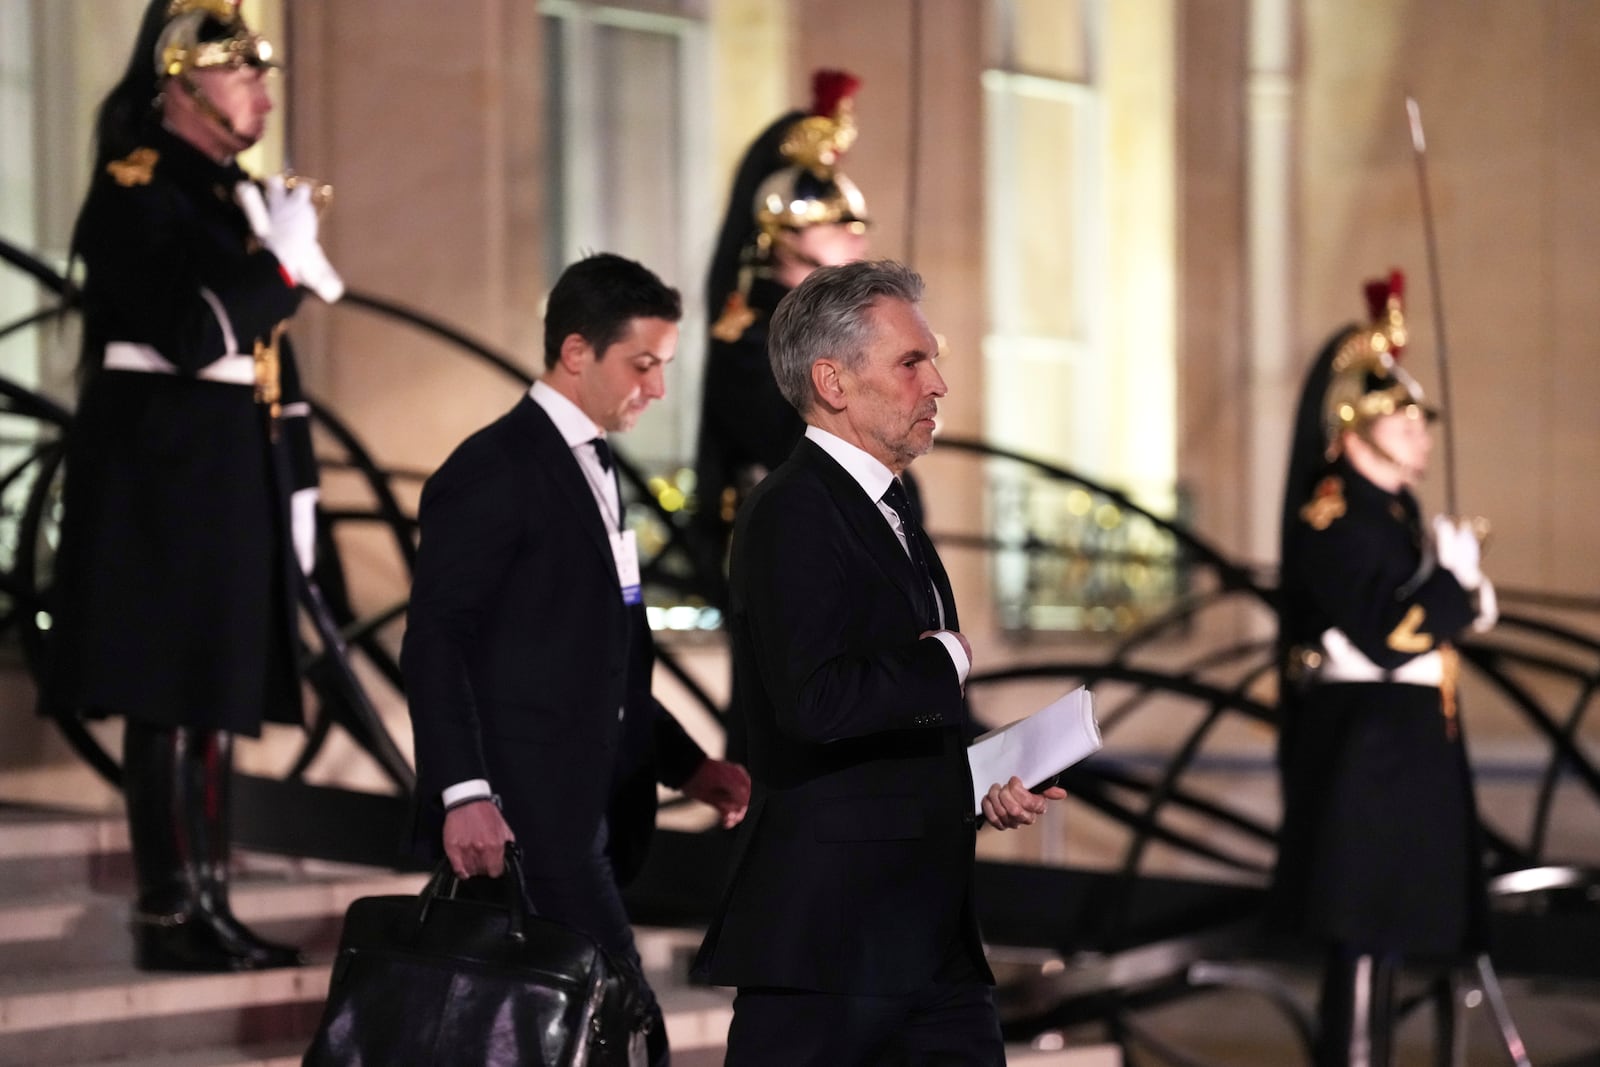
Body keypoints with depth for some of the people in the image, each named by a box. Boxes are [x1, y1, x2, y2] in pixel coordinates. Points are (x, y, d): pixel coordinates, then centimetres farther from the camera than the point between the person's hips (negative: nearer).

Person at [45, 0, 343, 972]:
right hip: (163, 483, -9)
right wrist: (280, 261, -16)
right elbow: (195, 333, -22)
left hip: (233, 489, 9)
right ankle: (171, 917, -1)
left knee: (218, 698, 11)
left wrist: (296, 482, 17)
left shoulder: (239, 195, 17)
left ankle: (209, 908, 17)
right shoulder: (133, 189, -10)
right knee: (169, 701, -6)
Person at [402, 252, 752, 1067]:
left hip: (591, 816, 9)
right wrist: (463, 793, -24)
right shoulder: (495, 470, -10)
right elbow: (434, 643, -15)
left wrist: (686, 765, 17)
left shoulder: (591, 467, 19)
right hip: (526, 817, -9)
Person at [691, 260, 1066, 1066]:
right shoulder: (792, 513, -14)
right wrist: (945, 659, -13)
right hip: (824, 932, -9)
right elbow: (815, 699, -28)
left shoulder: (887, 513, 17)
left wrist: (975, 785, 10)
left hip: (923, 929, 10)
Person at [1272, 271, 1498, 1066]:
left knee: (1386, 926, 14)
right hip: (1365, 749, -10)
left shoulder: (1394, 510, 15)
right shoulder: (1332, 514, -14)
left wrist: (1461, 591, 1)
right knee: (1366, 930, -7)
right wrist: (1453, 577, -12)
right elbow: (1386, 635, -22)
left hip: (1408, 744, 10)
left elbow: (1448, 615, 19)